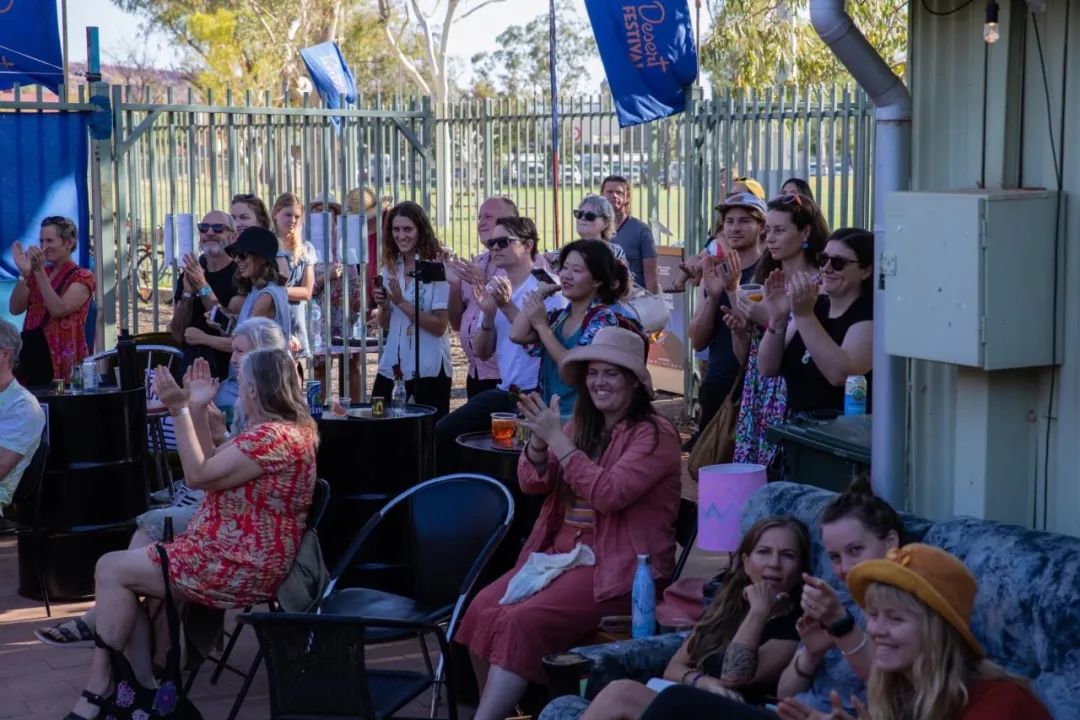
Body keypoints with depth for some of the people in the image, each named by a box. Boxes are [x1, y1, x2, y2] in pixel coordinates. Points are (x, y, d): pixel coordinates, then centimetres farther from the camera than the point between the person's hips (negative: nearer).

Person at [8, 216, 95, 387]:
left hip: (62, 359, -5)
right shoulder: (37, 274, 16)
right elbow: (15, 309, 3)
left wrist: (39, 271, -20)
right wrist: (24, 273, -9)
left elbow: (58, 310, -17)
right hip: (31, 352, 5)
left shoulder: (82, 277, -2)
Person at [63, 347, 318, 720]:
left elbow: (199, 475, -20)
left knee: (112, 570, -7)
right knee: (126, 575, 12)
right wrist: (194, 409, 18)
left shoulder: (273, 436, -20)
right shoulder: (277, 430, 15)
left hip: (239, 568, -11)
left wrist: (180, 410, -18)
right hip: (232, 555, 11)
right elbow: (213, 466, 22)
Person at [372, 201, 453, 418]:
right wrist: (383, 306, -5)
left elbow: (440, 327, -14)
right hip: (392, 367, 5)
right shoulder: (390, 268, 8)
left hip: (428, 370, -5)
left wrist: (402, 302, -19)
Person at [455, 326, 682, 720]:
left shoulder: (654, 434, -8)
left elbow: (609, 494, -21)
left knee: (522, 622, -26)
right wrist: (539, 437, -12)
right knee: (482, 610, -15)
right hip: (560, 551, 7)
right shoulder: (581, 425, 12)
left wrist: (557, 439, -20)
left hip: (620, 567, -7)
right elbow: (532, 484, 8)